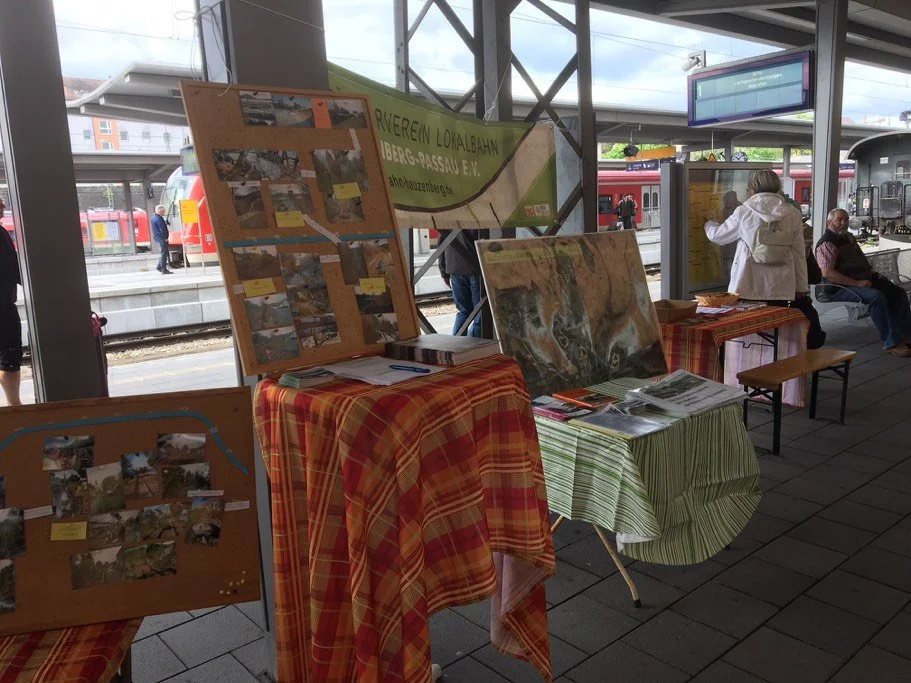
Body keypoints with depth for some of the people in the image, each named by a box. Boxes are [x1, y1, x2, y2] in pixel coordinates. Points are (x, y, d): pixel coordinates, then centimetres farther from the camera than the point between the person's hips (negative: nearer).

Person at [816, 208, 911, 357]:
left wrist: (874, 274, 13)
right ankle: (891, 343, -29)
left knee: (898, 292, 1)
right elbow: (827, 273, -25)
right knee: (876, 296, -32)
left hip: (863, 280, 10)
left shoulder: (849, 237, 20)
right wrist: (857, 283, -23)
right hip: (839, 288, -10)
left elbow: (862, 261, 33)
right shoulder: (826, 244, -13)